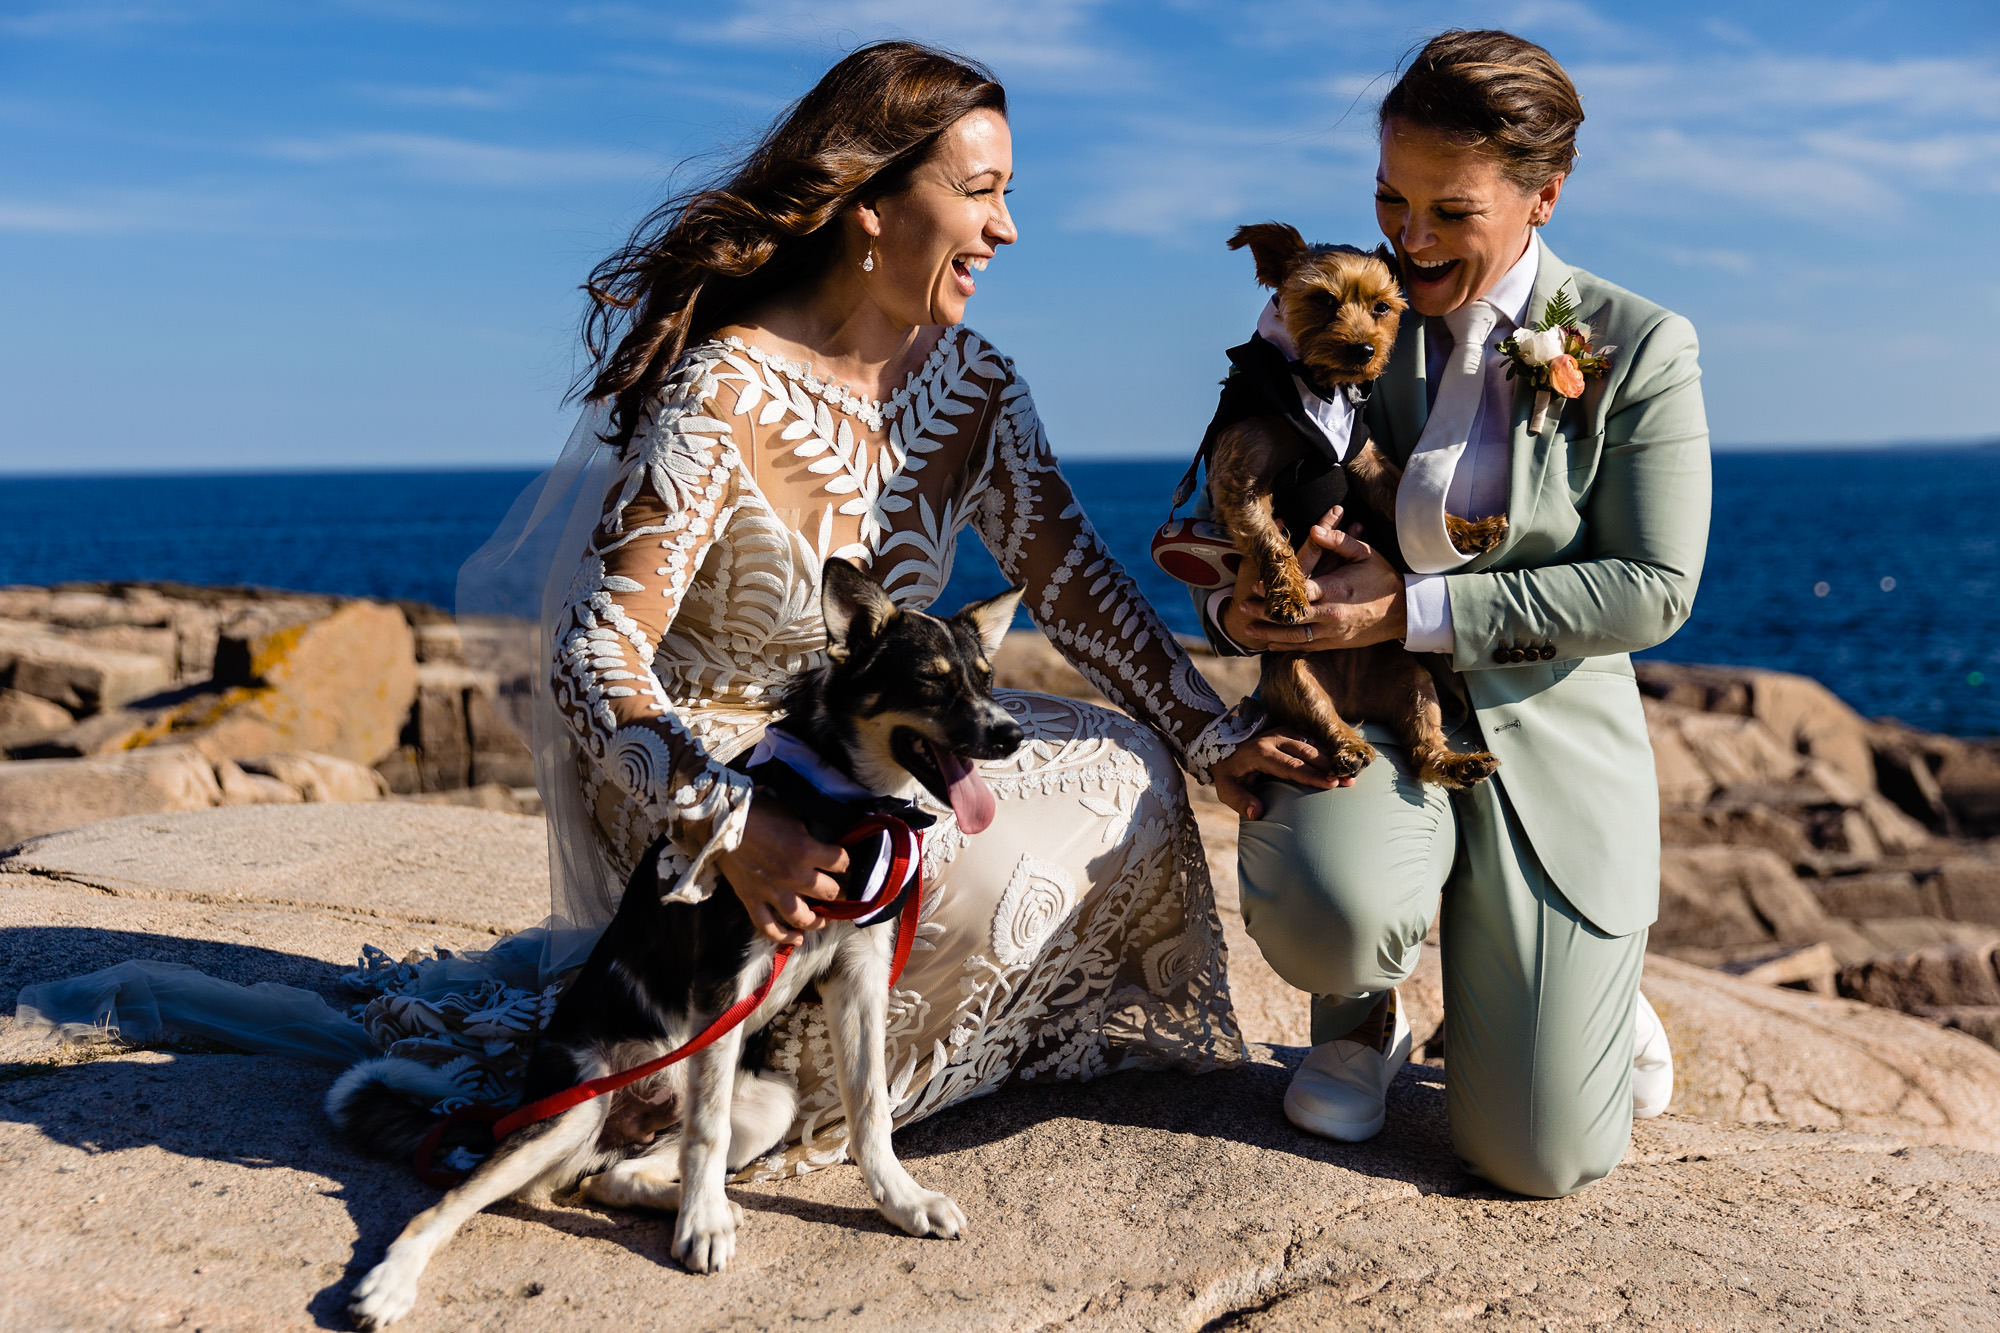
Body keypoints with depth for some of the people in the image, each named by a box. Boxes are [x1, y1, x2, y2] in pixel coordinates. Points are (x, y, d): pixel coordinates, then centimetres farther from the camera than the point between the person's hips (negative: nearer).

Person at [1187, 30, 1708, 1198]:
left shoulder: (1637, 348, -6)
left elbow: (1650, 589, -10)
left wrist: (1410, 608, -19)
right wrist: (1236, 605, -17)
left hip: (1551, 742, -1)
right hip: (1359, 719, 1)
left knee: (1542, 1159, -5)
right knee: (1326, 917, -36)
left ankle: (1598, 979, 33)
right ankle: (1365, 1016, 6)